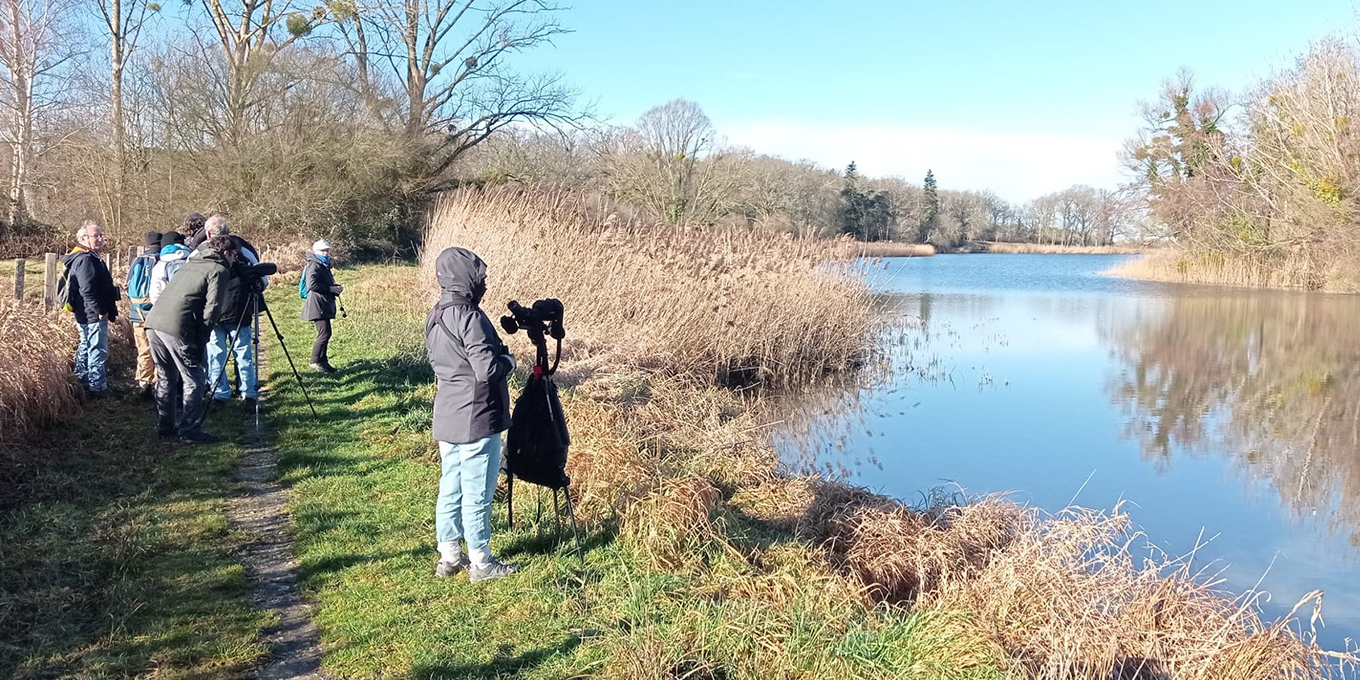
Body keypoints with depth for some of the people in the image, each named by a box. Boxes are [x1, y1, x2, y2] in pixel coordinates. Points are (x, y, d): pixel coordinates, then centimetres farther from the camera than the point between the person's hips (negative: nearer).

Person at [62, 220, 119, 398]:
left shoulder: (86, 258, 17)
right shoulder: (86, 260, -18)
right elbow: (88, 289, -26)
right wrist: (101, 310, -21)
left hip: (85, 316, 12)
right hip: (94, 316, -12)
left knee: (85, 350, 19)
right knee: (98, 352, -6)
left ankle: (83, 384, 29)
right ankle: (98, 388, -2)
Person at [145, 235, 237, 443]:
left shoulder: (190, 264, 26)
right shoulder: (219, 270, 2)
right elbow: (212, 308, -9)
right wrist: (201, 340, -5)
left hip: (154, 321, 8)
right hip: (176, 327, -8)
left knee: (165, 378, 19)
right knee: (194, 380, -1)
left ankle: (165, 426, 25)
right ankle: (190, 430, -1)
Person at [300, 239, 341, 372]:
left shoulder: (324, 265, 19)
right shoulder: (314, 265, -11)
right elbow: (312, 284, -22)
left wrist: (335, 288, 8)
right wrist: (331, 289, -21)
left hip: (325, 305, 10)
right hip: (318, 305, -10)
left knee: (325, 334, 11)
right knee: (325, 333, -12)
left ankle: (323, 361, 17)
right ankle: (315, 361, -4)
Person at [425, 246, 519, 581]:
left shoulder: (434, 317, 9)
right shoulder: (469, 317, -19)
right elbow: (487, 369, -24)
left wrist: (497, 355, 14)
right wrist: (509, 360, -3)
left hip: (447, 419, 9)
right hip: (476, 421, -9)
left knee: (450, 489, 15)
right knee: (477, 494, 2)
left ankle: (449, 557, 25)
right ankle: (481, 563, 13)